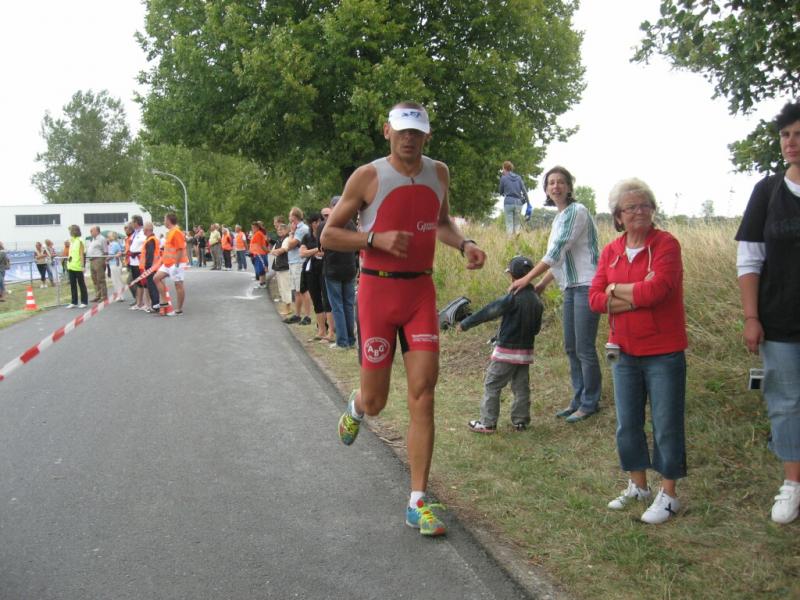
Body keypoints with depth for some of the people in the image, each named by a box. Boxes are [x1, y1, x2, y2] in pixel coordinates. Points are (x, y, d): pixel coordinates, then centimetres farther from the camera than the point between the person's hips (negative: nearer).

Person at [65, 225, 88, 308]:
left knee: (81, 284, 1)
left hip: (78, 266, -7)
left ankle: (84, 302, 8)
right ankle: (74, 302, 16)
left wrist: (82, 265, -16)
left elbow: (82, 254, -12)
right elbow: (70, 253, 17)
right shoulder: (71, 241, 12)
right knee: (72, 285, 10)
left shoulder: (80, 241, -9)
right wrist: (68, 264, 15)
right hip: (71, 266, 7)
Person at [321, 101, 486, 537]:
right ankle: (355, 407, 45)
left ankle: (417, 503, 2)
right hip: (377, 291, -3)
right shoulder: (368, 176, -6)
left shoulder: (438, 173, 8)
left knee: (422, 394, -6)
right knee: (375, 401, 4)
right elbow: (328, 235, -2)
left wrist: (463, 244, 5)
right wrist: (377, 239, -18)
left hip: (421, 291, 3)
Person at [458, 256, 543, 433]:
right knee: (521, 387, 13)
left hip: (506, 350, -7)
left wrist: (465, 324, -7)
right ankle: (521, 420, 17)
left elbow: (488, 312, -14)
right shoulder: (536, 301, 4)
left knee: (492, 385, 1)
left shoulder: (512, 298, -17)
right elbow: (536, 328, 12)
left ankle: (488, 423, 1)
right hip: (526, 351, 7)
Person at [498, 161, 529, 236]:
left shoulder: (504, 178, 0)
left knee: (509, 225, -1)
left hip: (508, 202, -3)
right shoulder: (519, 178, 9)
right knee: (517, 225, 8)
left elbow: (500, 192, 10)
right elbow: (524, 191, 5)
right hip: (518, 202, 3)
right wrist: (528, 203, 6)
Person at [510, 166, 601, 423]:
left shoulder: (577, 211, -11)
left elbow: (557, 252, -16)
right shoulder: (559, 218, 15)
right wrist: (542, 284, 17)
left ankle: (590, 403, 9)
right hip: (571, 288, 9)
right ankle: (578, 400, 24)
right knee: (571, 348, 13)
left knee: (584, 348, -3)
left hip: (587, 286, -9)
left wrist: (528, 278, -14)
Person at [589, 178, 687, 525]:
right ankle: (638, 486, 30)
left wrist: (616, 290, -9)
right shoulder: (610, 252, 6)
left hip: (663, 353, -5)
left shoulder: (666, 245, -9)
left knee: (667, 425, 3)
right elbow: (595, 299, -3)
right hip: (624, 352, 5)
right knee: (627, 424, 13)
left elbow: (657, 289, -23)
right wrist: (638, 296, -16)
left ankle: (668, 495, 17)